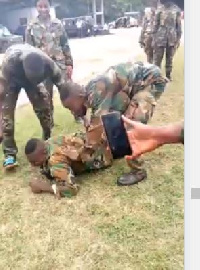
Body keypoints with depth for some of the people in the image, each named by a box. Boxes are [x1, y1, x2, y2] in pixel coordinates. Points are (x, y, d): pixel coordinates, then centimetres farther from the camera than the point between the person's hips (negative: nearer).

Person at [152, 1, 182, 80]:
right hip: (160, 38, -1)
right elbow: (155, 26, 3)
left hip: (172, 39, 1)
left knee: (170, 59, 9)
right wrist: (154, 39, -1)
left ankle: (168, 75, 20)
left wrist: (178, 39, 1)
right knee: (157, 59, -2)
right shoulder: (159, 10, 2)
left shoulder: (177, 10, 4)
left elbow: (179, 26, 6)